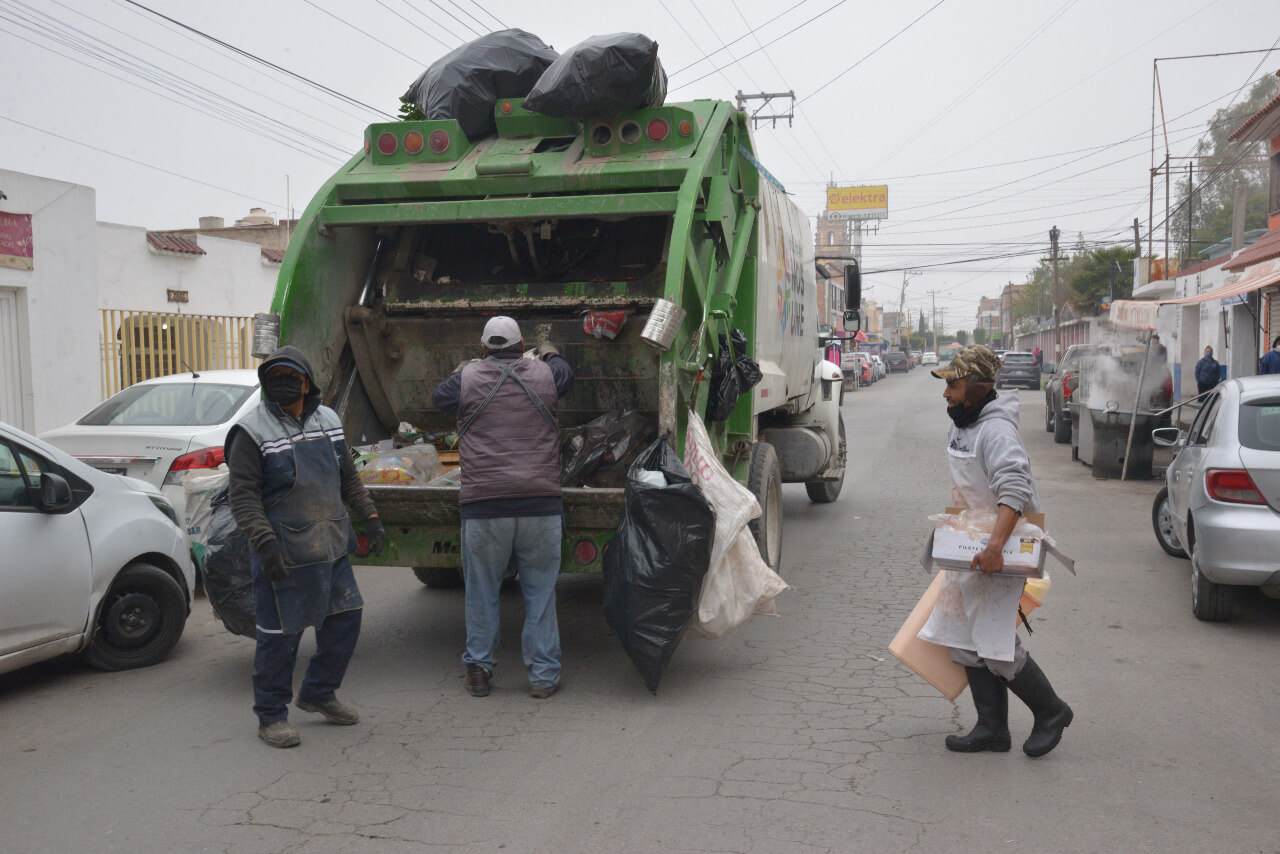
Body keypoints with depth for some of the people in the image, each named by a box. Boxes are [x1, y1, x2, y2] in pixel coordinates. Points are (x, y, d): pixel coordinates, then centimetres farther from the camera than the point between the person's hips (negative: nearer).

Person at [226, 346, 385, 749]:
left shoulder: (328, 421, 9)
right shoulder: (252, 432, -10)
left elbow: (348, 477, 19)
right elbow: (242, 496, -15)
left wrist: (370, 517, 13)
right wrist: (264, 541, -25)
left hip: (331, 548, 7)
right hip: (282, 555, -6)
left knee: (345, 618, 11)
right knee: (280, 633, 0)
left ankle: (318, 693, 32)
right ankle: (270, 716, 17)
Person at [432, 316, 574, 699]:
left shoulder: (468, 377, 2)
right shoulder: (544, 375, 6)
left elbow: (438, 398, 23)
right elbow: (566, 374, 30)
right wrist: (549, 352, 52)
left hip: (483, 504, -1)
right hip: (541, 503, 1)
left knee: (481, 592, 12)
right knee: (540, 591, 9)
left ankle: (478, 670, 21)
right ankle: (543, 675, 14)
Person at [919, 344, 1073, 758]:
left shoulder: (996, 430, -21)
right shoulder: (960, 425, 10)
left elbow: (1014, 492, -34)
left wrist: (994, 546, -42)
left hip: (1003, 549, -10)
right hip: (970, 548, 10)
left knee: (996, 645, -7)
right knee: (965, 640, 9)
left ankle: (1051, 713, 15)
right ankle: (992, 728, 19)